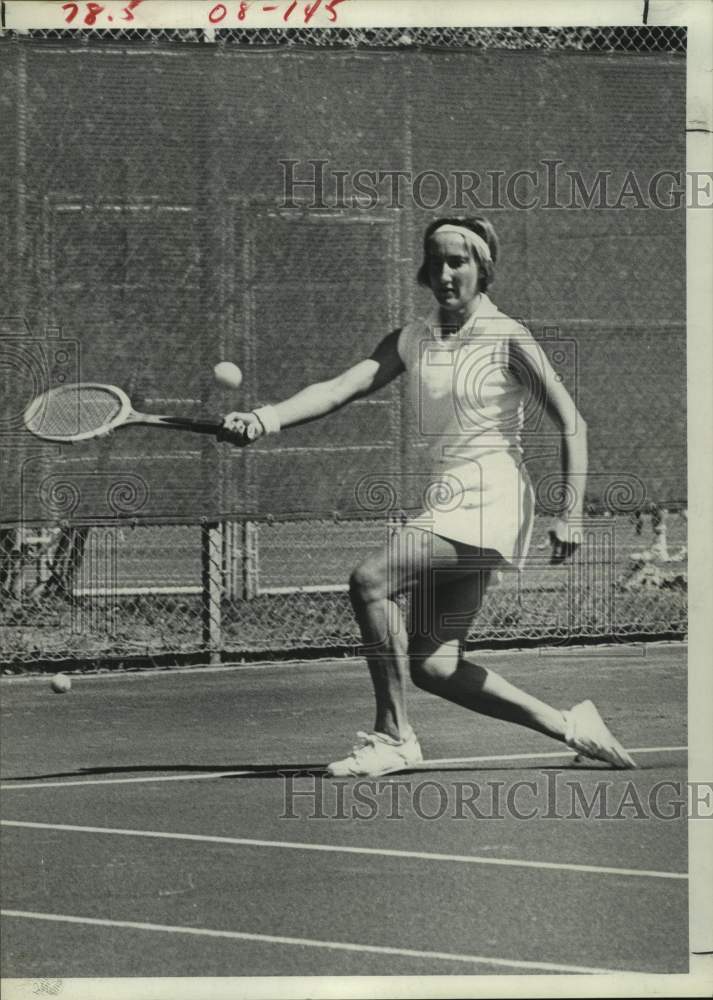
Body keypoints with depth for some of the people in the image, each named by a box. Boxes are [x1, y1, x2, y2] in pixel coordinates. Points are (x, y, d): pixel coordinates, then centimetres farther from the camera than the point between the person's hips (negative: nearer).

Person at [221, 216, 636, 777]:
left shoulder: (508, 339, -5)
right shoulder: (412, 341, 10)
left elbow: (572, 424, -5)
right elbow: (341, 388, -3)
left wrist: (569, 517, -12)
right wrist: (267, 419, -20)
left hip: (491, 500, -7)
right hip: (444, 501, 7)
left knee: (369, 581, -23)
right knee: (433, 667, 2)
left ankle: (393, 738, -13)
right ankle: (570, 727, 17)